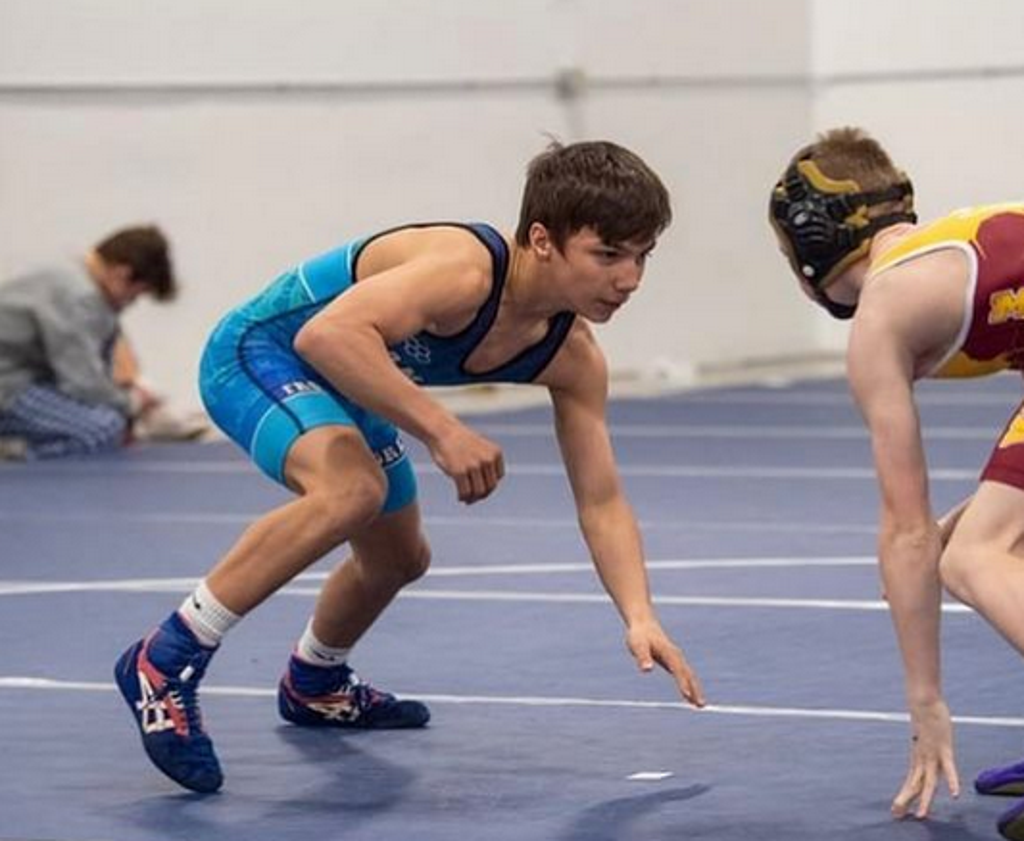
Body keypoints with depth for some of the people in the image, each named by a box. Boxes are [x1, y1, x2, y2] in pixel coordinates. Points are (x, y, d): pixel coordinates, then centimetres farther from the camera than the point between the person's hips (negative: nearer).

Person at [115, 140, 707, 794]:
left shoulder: (573, 359, -11)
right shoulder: (465, 269, -36)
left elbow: (601, 502, -6)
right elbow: (328, 333, -49)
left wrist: (640, 617, -20)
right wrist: (443, 431, -49)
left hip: (341, 390, 9)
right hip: (259, 352, -9)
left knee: (400, 559, 24)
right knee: (352, 489, -36)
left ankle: (315, 685, 56)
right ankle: (164, 664, -27)